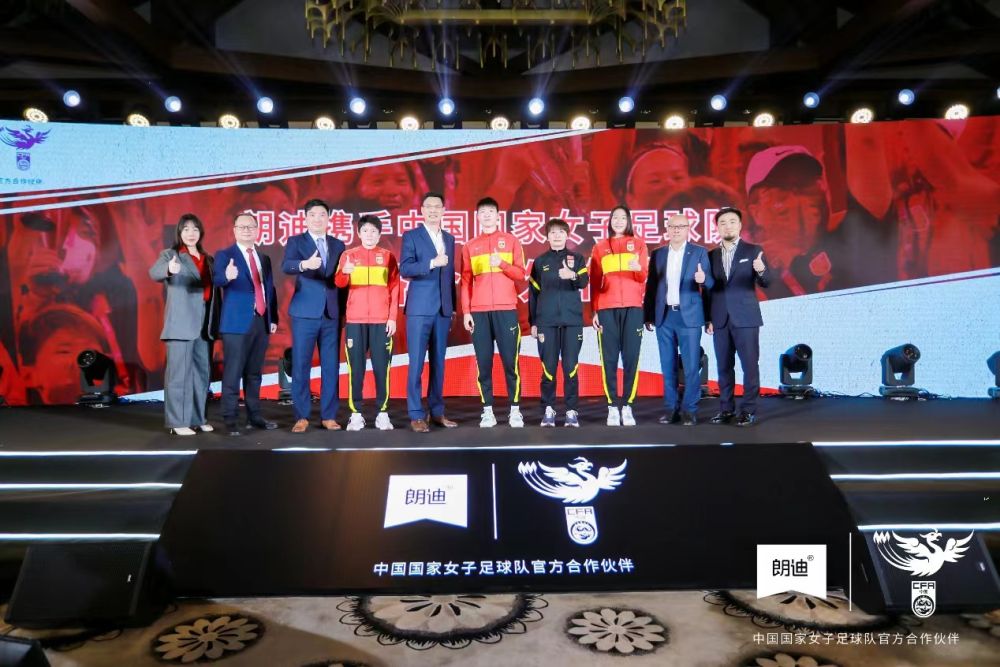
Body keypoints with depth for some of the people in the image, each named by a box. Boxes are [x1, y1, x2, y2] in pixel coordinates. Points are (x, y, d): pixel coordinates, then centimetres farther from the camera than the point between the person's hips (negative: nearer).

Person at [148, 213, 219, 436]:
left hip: (204, 325, 6)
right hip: (181, 325, -6)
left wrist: (216, 323, 9)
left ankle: (198, 418, 18)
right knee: (179, 373, -5)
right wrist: (169, 269, -43)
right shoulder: (170, 254, 1)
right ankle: (178, 422, -1)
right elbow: (154, 273, -19)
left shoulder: (208, 260, 17)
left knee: (202, 373, 9)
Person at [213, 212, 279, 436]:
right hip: (237, 322, -5)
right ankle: (230, 419, 0)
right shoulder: (224, 255, -1)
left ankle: (254, 416, 18)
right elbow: (217, 279, -19)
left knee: (254, 372, 11)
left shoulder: (264, 258, 17)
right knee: (233, 372, -5)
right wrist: (227, 276, -42)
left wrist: (273, 318, 13)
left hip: (261, 321, 6)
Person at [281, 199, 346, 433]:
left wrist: (344, 309, 4)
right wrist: (305, 264, -38)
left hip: (332, 313, 3)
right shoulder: (296, 241, 3)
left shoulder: (338, 244, 13)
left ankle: (328, 416, 12)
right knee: (301, 366, 0)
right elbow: (286, 266, -16)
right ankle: (302, 416, 8)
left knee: (331, 366, 4)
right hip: (305, 313, -3)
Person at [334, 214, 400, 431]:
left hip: (381, 320, 0)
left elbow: (395, 289, 6)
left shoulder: (388, 257, 9)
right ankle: (356, 413, 6)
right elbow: (339, 283, -5)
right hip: (355, 320, 0)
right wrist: (344, 272, -28)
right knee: (356, 367, 0)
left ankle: (382, 413, 6)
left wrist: (393, 317, -3)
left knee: (381, 366, 0)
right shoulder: (348, 255, 8)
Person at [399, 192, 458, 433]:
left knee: (439, 362, 8)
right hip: (420, 308, -5)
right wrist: (432, 263, -24)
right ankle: (416, 415, 1)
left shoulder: (449, 239, 16)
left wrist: (453, 306, 13)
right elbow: (404, 270, -11)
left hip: (443, 309, 5)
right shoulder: (411, 236, 1)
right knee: (417, 362, -4)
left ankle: (437, 411, 15)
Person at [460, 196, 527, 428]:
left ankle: (515, 410, 4)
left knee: (510, 360, -2)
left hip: (506, 309, -1)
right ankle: (487, 411, 5)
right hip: (479, 311, 1)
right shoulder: (469, 246, 13)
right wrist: (466, 311, 0)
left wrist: (502, 263, -13)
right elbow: (466, 281, 8)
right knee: (483, 362, 0)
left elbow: (521, 274, 4)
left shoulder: (511, 241, 9)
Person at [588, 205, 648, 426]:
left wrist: (638, 268, -20)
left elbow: (643, 277, 3)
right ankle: (613, 407, 1)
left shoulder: (638, 244, 12)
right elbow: (594, 282, 10)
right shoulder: (599, 248, 13)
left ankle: (627, 406, 1)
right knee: (609, 358, -2)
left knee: (631, 357, -3)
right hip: (606, 309, 0)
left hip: (633, 308, 0)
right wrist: (594, 310, 2)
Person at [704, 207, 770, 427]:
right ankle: (726, 409, 14)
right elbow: (708, 290, 11)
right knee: (724, 366, 7)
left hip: (745, 318, -3)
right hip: (720, 320, 3)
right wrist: (707, 319, 6)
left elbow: (765, 283, -4)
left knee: (750, 365, -3)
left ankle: (749, 411, 4)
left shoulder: (753, 251, 2)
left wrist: (761, 271, -26)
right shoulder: (712, 255, 11)